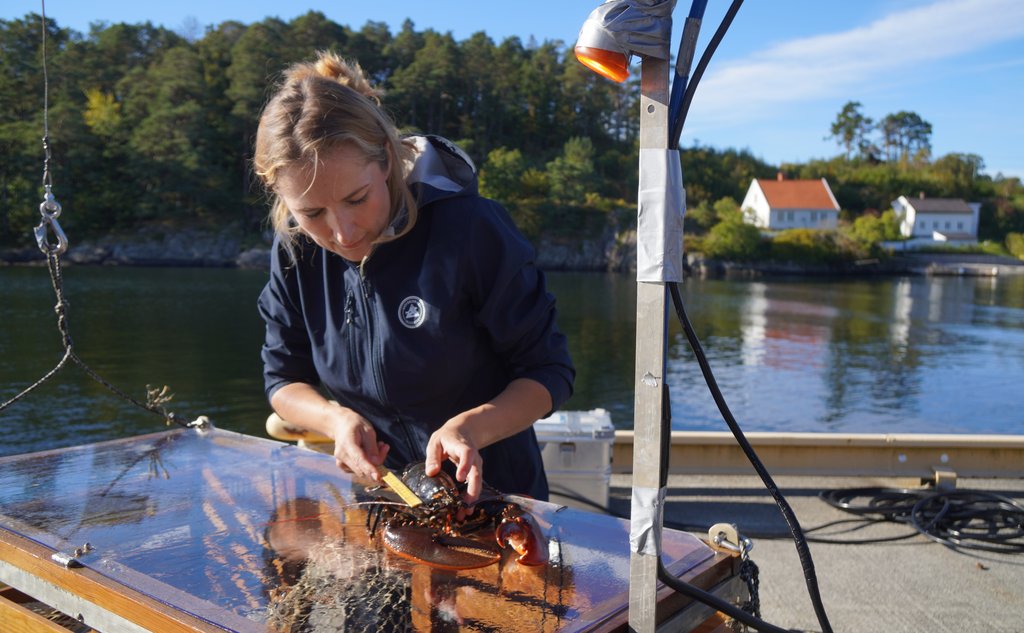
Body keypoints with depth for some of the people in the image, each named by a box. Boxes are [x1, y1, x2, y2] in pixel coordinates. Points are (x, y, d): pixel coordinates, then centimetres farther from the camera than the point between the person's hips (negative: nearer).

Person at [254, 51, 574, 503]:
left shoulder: (469, 228, -20)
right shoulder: (295, 249, -6)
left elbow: (550, 372, -13)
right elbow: (284, 379, 4)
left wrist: (470, 427, -30)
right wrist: (336, 419, -16)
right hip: (379, 497, 4)